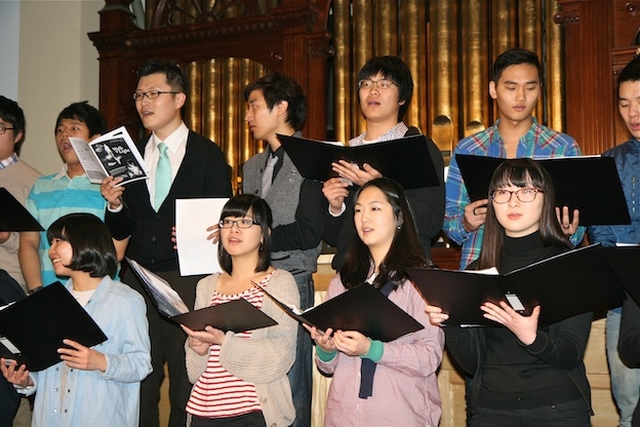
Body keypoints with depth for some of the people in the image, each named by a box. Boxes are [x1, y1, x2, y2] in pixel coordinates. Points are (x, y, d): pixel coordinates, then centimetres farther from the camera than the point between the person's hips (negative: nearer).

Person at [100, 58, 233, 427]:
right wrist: (115, 205, -7)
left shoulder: (208, 155, 2)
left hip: (188, 282, -3)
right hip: (137, 280, 3)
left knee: (187, 382, 1)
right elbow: (121, 232, 12)